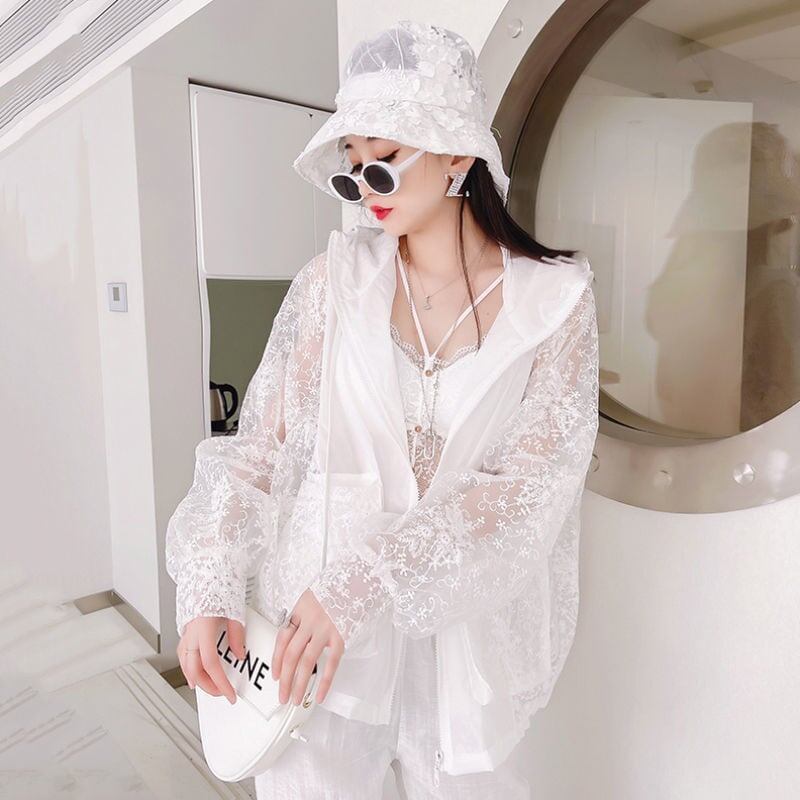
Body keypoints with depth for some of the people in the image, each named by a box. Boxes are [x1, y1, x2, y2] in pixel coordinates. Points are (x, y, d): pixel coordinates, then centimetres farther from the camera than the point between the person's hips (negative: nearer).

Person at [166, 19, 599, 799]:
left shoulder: (554, 298, -7)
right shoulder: (334, 280, -5)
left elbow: (532, 487, -14)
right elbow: (259, 447, -2)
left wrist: (366, 580, -22)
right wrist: (209, 589, -12)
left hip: (464, 626, 0)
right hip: (310, 620, 1)